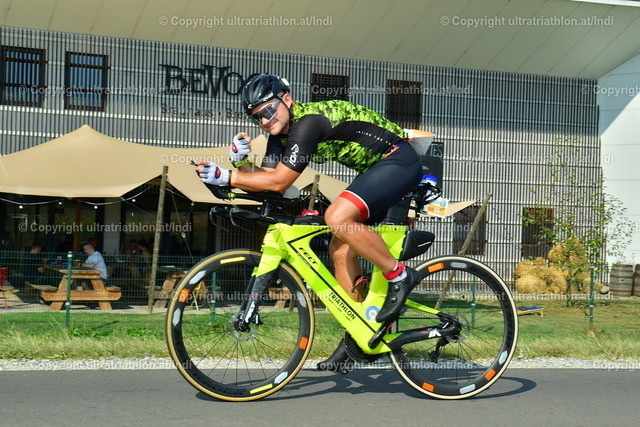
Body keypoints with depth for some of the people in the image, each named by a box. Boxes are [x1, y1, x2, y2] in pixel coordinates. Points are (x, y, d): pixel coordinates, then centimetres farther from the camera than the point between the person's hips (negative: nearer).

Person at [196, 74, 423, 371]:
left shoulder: (308, 122, -25)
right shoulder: (281, 132, 4)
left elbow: (278, 182, -28)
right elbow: (264, 180, 1)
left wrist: (226, 176, -26)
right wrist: (240, 161, -16)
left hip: (399, 161, -10)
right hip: (375, 169, 10)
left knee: (337, 217, -30)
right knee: (341, 247, 3)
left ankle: (400, 276, -13)